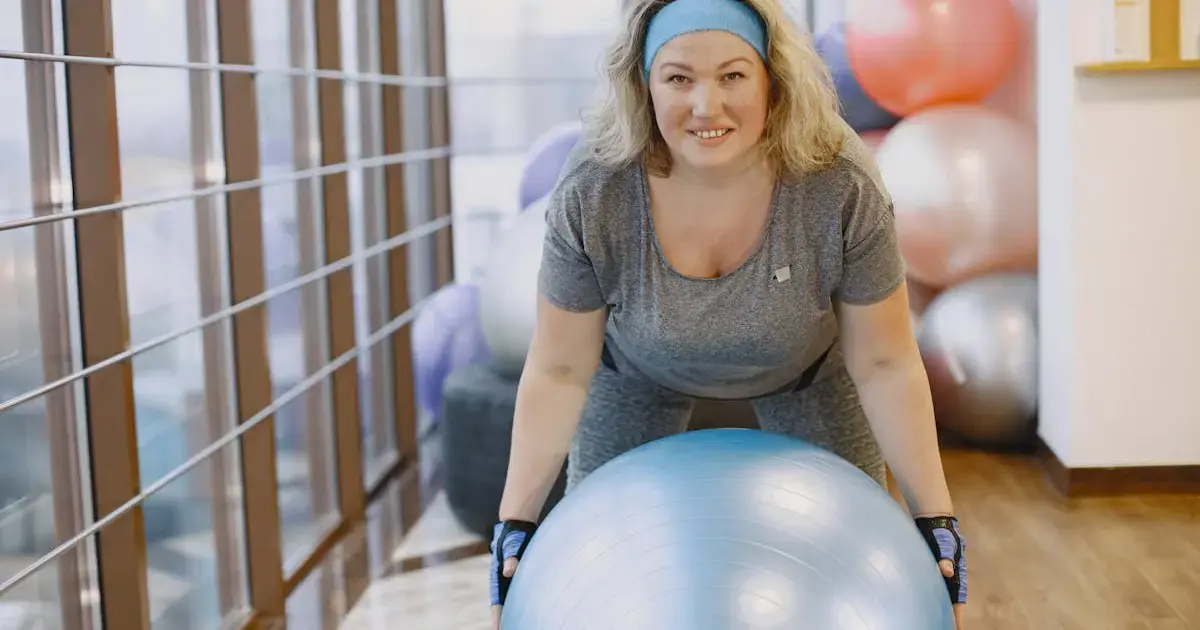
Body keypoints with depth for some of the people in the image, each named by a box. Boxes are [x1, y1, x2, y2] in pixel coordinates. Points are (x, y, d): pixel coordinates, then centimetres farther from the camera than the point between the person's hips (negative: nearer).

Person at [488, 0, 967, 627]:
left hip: (807, 366, 0)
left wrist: (936, 525, -22)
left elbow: (885, 365, -23)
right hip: (642, 369, 0)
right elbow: (559, 373, -21)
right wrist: (516, 527, -21)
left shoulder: (842, 192, -34)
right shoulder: (591, 198, -33)